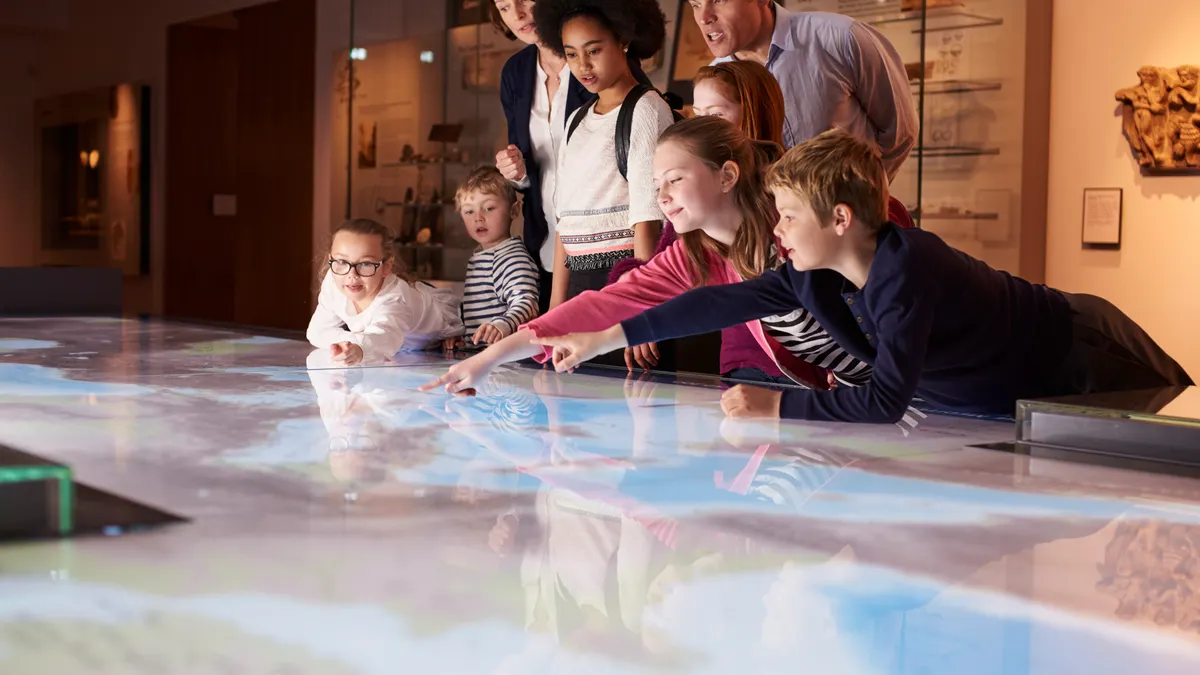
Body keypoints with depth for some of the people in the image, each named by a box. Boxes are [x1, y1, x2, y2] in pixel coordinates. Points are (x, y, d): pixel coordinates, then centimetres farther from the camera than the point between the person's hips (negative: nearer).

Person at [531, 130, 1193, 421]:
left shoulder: (906, 272, -36)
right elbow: (726, 301, -8)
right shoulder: (816, 277, -11)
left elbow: (887, 399, -43)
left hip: (1084, 366, -8)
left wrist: (776, 405, -41)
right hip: (1007, 400, 8)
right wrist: (605, 338, -8)